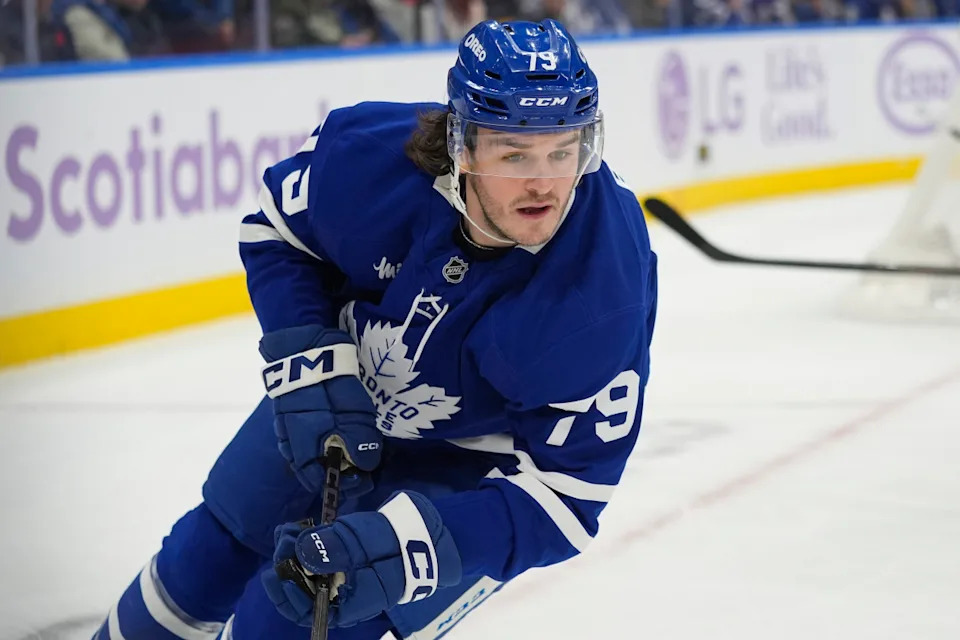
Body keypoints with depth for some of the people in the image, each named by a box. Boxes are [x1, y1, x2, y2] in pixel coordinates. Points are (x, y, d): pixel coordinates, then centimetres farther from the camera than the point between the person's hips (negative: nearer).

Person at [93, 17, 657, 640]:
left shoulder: (606, 290, -38)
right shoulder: (368, 152, -31)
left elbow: (565, 495, -32)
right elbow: (275, 232, -7)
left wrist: (405, 544, -44)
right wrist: (309, 368, -21)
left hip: (468, 466, -4)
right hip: (344, 395, 4)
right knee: (204, 562, 23)